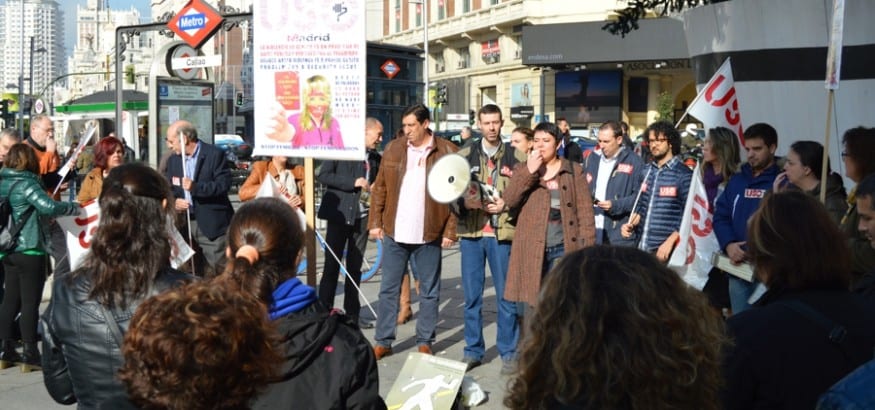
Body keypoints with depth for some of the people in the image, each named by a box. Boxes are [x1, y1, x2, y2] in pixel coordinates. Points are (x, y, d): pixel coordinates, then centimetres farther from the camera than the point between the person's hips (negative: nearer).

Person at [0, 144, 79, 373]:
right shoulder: (27, 184, -15)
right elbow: (48, 206, -28)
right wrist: (74, 208, -15)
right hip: (30, 251, -8)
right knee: (30, 303, -2)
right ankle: (30, 355, 2)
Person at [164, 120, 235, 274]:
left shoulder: (215, 154, -7)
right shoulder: (173, 160, 13)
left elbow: (224, 183, -15)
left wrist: (195, 187, -25)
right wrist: (174, 202, -7)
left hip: (212, 224, -6)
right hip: (184, 224, 6)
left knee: (220, 273, -5)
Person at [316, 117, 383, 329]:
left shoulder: (376, 158, 12)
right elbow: (322, 175, -11)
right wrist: (353, 182, -18)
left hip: (362, 217, 5)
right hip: (339, 214, -5)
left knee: (355, 267, 10)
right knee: (332, 265, 0)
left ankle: (352, 313, 18)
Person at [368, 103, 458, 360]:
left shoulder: (447, 152, -3)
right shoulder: (393, 149, 5)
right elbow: (379, 188, 8)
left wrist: (450, 230, -7)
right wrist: (375, 222, 2)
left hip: (429, 235, -2)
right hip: (394, 233, 2)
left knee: (429, 292, 9)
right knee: (388, 289, 8)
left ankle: (425, 342, 21)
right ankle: (383, 342, 18)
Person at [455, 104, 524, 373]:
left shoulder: (516, 157, 3)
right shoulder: (464, 155, 9)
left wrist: (507, 206, -11)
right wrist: (465, 202, -9)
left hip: (503, 233, -2)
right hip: (471, 232, 2)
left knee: (506, 295, 4)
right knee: (471, 295, 8)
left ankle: (509, 352, 16)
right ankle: (473, 350, 21)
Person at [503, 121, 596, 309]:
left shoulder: (574, 171, 4)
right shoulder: (522, 170, 9)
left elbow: (585, 212, -1)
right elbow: (509, 200, -6)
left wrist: (586, 249, -8)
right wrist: (530, 171, -13)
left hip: (563, 249, -1)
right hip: (531, 250, 1)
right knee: (531, 303, 6)